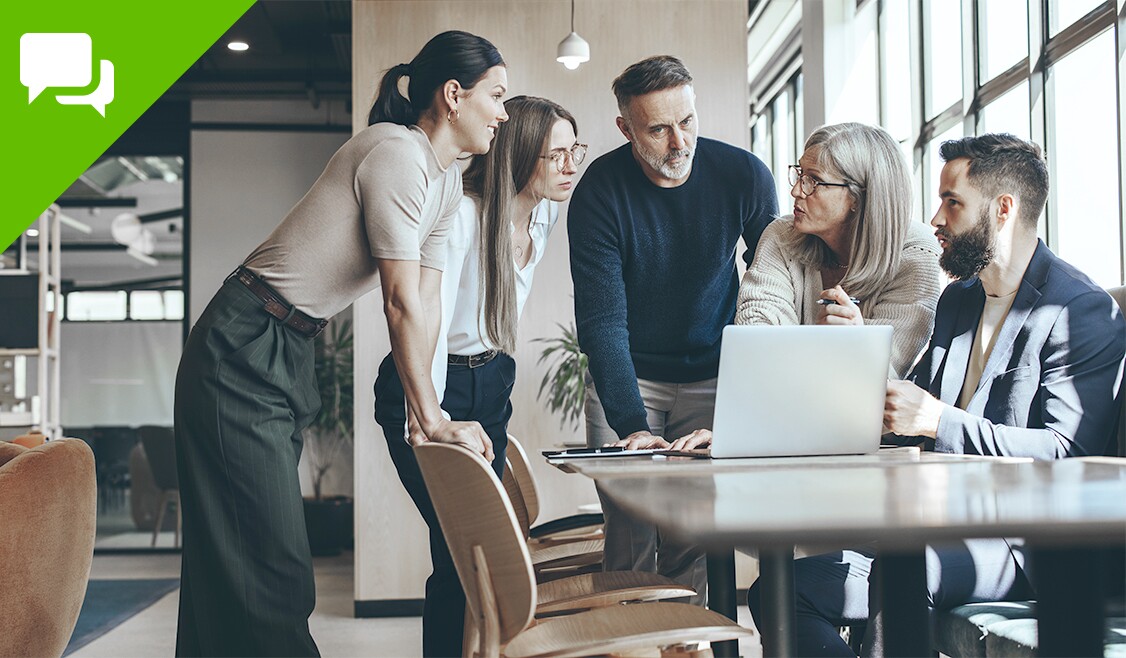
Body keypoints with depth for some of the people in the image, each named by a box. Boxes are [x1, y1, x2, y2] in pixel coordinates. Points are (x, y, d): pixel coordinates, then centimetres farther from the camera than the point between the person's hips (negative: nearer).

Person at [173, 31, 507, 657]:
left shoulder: (448, 182, 12)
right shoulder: (396, 153, -19)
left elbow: (428, 303, 9)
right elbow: (401, 301, -20)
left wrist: (427, 411, 1)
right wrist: (433, 421, -15)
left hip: (291, 358, 10)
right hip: (244, 355, -10)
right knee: (267, 565, -6)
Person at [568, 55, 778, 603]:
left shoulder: (744, 176, -11)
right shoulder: (599, 193, -17)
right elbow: (602, 321, -21)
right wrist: (632, 426, -31)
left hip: (713, 375, 1)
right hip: (627, 375, -1)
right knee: (630, 536, -6)